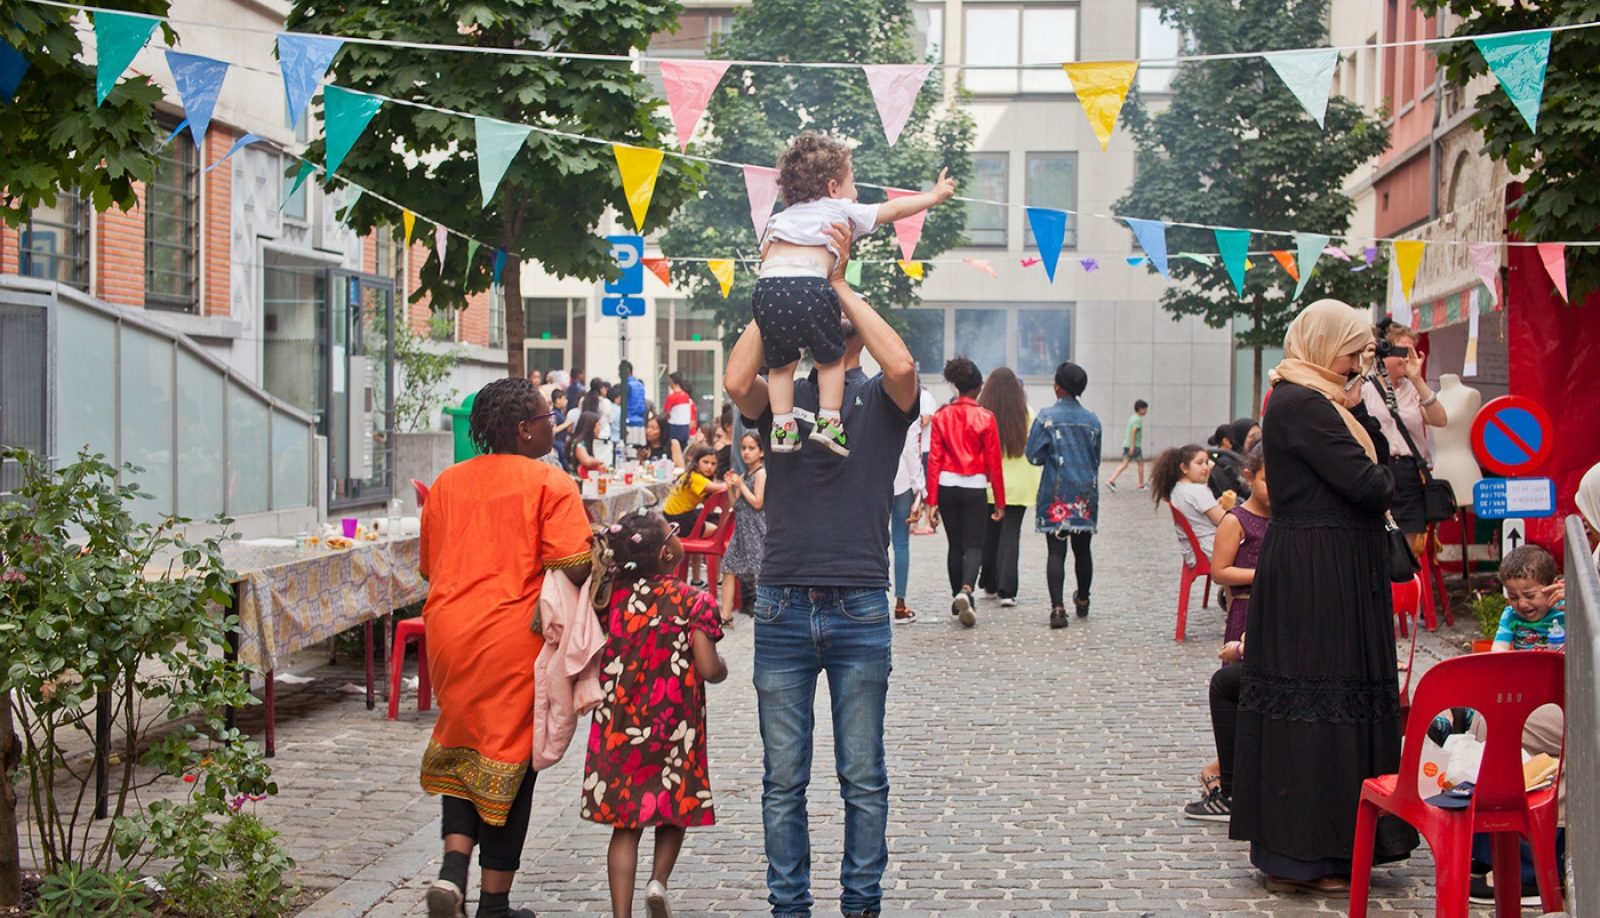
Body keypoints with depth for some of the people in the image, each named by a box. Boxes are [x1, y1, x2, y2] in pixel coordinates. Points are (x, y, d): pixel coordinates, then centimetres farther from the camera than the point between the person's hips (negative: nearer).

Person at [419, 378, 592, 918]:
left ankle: (453, 864, -4)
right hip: (514, 639, -4)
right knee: (509, 757, 7)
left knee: (461, 749, 19)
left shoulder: (446, 483, 9)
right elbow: (574, 569, -19)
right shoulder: (549, 484, -9)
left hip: (449, 632, 5)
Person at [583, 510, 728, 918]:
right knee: (676, 808, 19)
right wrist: (722, 667, 6)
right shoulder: (692, 601, -12)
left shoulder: (613, 594, -1)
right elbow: (708, 669, -15)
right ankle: (659, 879, 0)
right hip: (675, 726, -3)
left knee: (625, 822, 6)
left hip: (619, 724, 3)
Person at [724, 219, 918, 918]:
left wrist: (840, 282, -12)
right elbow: (736, 380, -15)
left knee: (863, 777, 6)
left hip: (859, 609, -1)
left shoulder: (880, 401, 4)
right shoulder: (781, 398, 8)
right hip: (782, 609, 1)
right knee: (783, 779, 6)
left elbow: (902, 366, -19)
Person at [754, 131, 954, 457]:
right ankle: (828, 421, 8)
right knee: (831, 357, 15)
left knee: (781, 362, 18)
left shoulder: (780, 217, 31)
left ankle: (782, 425, 12)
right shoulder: (843, 211, 19)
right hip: (809, 285, -4)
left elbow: (764, 253, 28)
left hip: (767, 285, 4)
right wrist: (934, 196, 36)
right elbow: (893, 209, 26)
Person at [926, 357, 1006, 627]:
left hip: (947, 486, 3)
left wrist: (931, 499, 2)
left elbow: (934, 459, 0)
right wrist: (999, 501, 3)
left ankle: (958, 600, 21)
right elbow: (994, 462, -3)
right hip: (975, 487, -3)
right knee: (973, 545, 1)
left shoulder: (941, 416, 0)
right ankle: (966, 590, -25)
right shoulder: (985, 418, -6)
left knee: (955, 545, 15)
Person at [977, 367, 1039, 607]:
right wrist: (1038, 486, 5)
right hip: (1018, 486, 0)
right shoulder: (1027, 414, -4)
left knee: (989, 534, 15)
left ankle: (989, 585, 26)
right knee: (1010, 535, 2)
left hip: (987, 485, 0)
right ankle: (1006, 590, -6)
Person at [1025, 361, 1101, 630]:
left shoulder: (1047, 417, -8)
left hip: (1056, 494, -3)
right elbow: (1096, 458, 14)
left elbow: (1033, 455, -6)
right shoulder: (1092, 420, 4)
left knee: (1056, 552, -5)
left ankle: (1058, 608, -16)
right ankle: (1082, 600, 32)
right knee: (1082, 550, 16)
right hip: (1086, 492, 4)